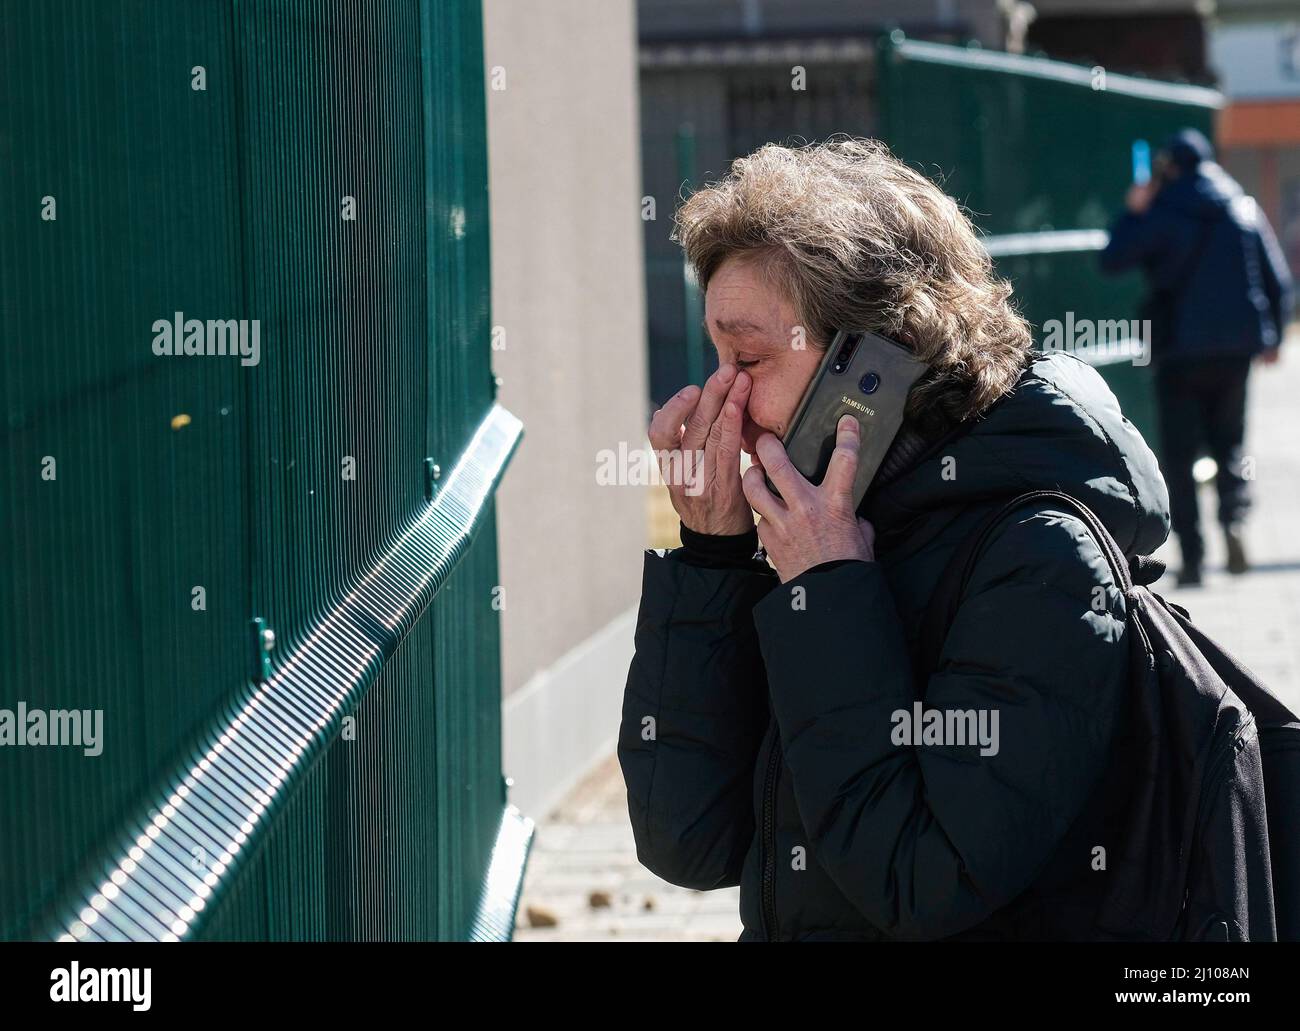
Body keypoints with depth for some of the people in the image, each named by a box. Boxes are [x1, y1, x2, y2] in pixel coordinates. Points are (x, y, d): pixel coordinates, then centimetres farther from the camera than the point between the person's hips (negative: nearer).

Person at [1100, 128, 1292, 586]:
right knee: (1230, 442, 16)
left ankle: (1192, 555, -3)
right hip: (1237, 348, 3)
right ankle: (1234, 519, -11)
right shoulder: (1245, 209, 4)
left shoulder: (1161, 214, -8)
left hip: (1181, 351, -3)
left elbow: (1112, 259, -2)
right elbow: (1278, 281, 7)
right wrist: (1272, 337, 17)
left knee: (1179, 454, 3)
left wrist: (1132, 212, 10)